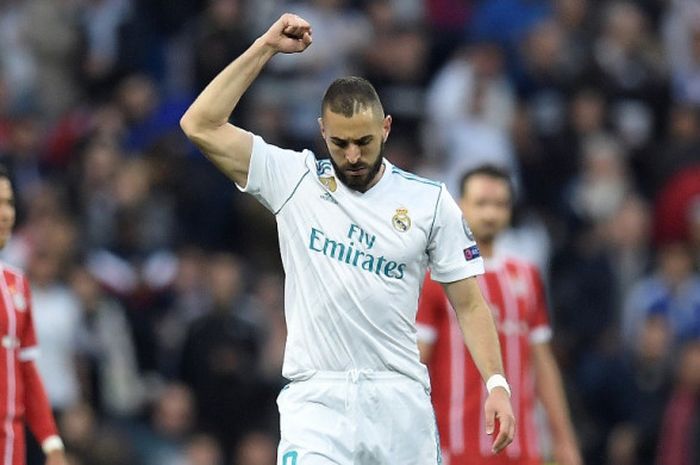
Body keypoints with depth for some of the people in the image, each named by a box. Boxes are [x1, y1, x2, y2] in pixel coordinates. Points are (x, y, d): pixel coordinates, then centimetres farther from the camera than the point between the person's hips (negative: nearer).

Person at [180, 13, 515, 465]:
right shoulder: (294, 180, 4)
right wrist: (265, 47, -4)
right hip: (316, 398, -1)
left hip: (400, 403, 2)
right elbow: (201, 125, -2)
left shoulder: (431, 201, 5)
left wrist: (497, 384, -4)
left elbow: (469, 303, 8)